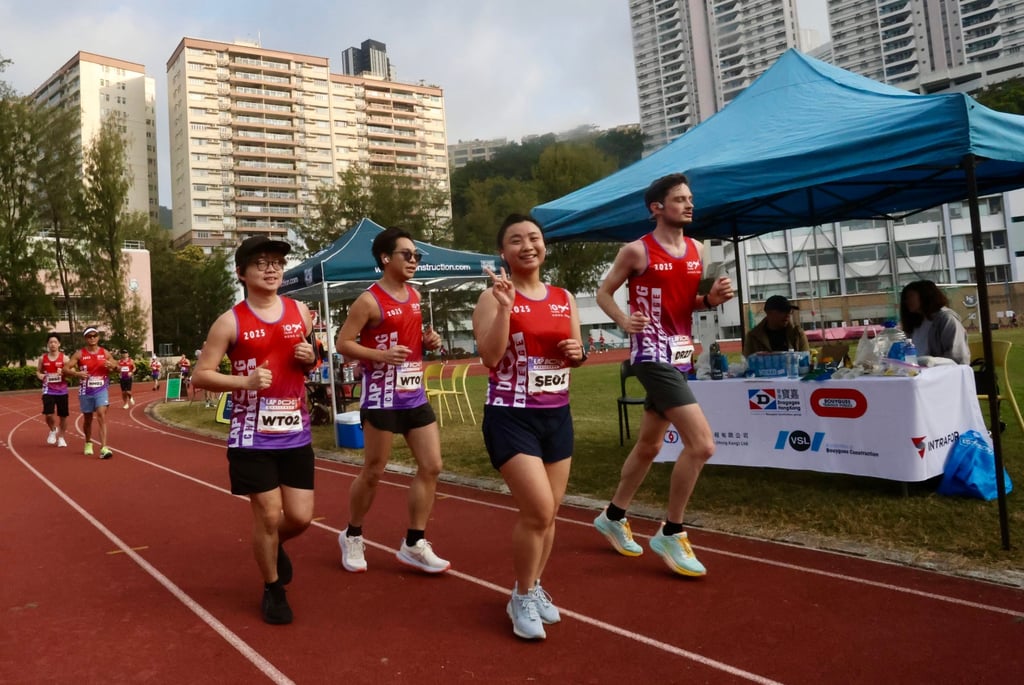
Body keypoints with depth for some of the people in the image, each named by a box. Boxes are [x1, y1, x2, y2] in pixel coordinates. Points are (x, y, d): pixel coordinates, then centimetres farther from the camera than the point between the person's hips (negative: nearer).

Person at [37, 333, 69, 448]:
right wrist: (40, 376, -6)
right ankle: (53, 430, 16)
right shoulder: (43, 358, 2)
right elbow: (38, 371, 16)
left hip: (62, 391, 0)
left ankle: (61, 437, 25)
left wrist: (64, 373, -22)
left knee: (63, 415, 6)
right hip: (48, 391, 1)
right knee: (48, 414, -15)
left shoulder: (64, 358, -3)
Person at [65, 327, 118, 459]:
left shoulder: (105, 353, 1)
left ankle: (103, 448, -22)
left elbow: (117, 367, 11)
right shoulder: (79, 354, -3)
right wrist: (76, 373, -27)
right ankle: (88, 443, 38)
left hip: (101, 390, 0)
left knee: (102, 415, -16)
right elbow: (65, 369, -7)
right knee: (87, 419, 14)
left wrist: (113, 366, -13)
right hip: (86, 391, 1)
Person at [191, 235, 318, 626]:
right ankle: (273, 589, 24)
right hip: (253, 437, -3)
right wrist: (245, 381, -21)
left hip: (295, 433, 4)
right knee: (267, 515, 0)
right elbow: (200, 376, -6)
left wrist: (310, 359, -5)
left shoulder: (300, 312, 5)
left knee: (301, 516, 5)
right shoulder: (230, 322, -6)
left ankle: (275, 545, 41)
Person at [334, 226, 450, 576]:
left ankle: (414, 544, 14)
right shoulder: (369, 301, -11)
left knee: (431, 466, 3)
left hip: (415, 394, 7)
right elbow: (343, 343, -12)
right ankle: (352, 536, 27)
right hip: (382, 395, -7)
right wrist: (381, 355, -25)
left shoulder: (415, 296, 11)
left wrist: (428, 341, 2)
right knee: (373, 472, 4)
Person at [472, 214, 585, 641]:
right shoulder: (493, 298, -8)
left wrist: (578, 353, -5)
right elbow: (490, 358, -20)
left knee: (549, 512, 12)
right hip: (511, 417, -6)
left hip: (557, 415, 6)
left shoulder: (564, 299, 8)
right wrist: (505, 305, -26)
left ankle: (534, 589, 34)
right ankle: (522, 598, 11)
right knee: (538, 508, -13)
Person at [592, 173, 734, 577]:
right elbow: (604, 292, -1)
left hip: (681, 355, 8)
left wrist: (713, 298, -3)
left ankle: (613, 517, 34)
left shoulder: (697, 250, 10)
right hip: (654, 356, -8)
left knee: (649, 444, 16)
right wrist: (625, 321, -19)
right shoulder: (636, 251, -9)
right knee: (701, 443, -15)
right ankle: (671, 534, 1)